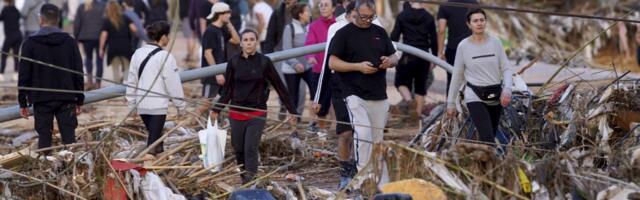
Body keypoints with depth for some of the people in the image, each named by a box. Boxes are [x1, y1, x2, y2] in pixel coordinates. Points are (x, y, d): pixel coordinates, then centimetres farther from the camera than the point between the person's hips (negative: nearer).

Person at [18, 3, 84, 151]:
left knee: (44, 138, 3)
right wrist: (79, 100, 10)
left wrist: (23, 102, 3)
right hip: (66, 100, 1)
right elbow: (78, 73, 3)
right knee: (69, 138, 3)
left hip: (41, 100, -1)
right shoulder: (69, 42, 2)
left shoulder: (30, 43, -3)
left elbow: (24, 75, -3)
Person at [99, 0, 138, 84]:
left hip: (113, 48, -1)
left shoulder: (106, 21, 0)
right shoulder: (125, 19, 4)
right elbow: (134, 29, -3)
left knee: (116, 70, 10)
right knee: (127, 69, 9)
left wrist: (101, 49, -5)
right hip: (126, 46, 1)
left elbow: (104, 35, -7)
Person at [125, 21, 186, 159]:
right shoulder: (165, 57, -12)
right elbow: (173, 84, -10)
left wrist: (131, 103, 22)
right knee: (154, 135, -6)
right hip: (158, 105, -7)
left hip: (141, 104, 7)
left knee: (154, 133, 21)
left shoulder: (138, 54, 7)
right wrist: (181, 105, 1)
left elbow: (131, 81, 13)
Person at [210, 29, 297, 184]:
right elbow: (228, 90, 8)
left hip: (257, 114, -2)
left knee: (250, 149, -12)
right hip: (236, 113, 2)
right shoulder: (233, 62, 0)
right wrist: (216, 109, 0)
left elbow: (279, 87, 0)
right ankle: (243, 179, 26)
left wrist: (292, 111, 0)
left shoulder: (264, 62, -4)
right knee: (238, 149, 8)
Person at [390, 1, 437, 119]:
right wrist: (434, 58, 14)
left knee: (401, 81, 8)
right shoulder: (429, 18, 3)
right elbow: (434, 40, 5)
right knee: (421, 84, 13)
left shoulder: (402, 16, -3)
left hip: (408, 56, -2)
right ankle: (418, 111, 11)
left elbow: (394, 36, -4)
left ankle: (408, 99, -21)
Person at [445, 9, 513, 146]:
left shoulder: (495, 42, 1)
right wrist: (451, 102, 5)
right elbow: (457, 76, 4)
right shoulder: (463, 46, -3)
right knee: (488, 139, -16)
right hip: (475, 97, -3)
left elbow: (506, 69, 2)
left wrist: (507, 89, -17)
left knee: (489, 137, 10)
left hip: (495, 96, 3)